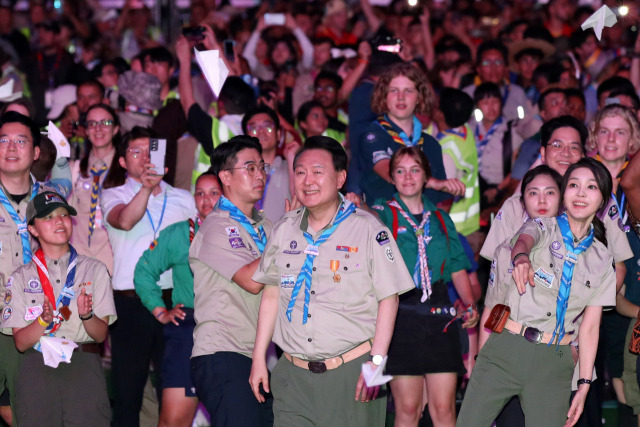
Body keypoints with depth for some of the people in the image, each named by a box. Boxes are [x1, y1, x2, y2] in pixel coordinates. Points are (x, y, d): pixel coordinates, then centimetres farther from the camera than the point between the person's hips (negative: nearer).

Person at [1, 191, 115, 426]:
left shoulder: (95, 269, 13)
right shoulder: (21, 277, 12)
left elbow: (101, 334, 6)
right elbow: (20, 342, 3)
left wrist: (86, 315, -15)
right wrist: (44, 319, -15)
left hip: (84, 365, 0)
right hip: (37, 368, 0)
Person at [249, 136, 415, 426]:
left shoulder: (367, 229, -3)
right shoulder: (284, 230, 11)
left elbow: (388, 298, -4)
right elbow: (271, 295, 16)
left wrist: (376, 361, -11)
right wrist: (258, 359, 12)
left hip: (352, 371, -4)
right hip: (293, 375, 4)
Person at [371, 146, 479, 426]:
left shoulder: (440, 219, 17)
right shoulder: (382, 214, 6)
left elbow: (458, 266, 18)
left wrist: (469, 304, 3)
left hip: (439, 316, 3)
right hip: (402, 316, -3)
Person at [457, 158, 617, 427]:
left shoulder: (603, 261, 11)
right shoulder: (541, 228, 4)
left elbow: (589, 327, 10)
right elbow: (524, 241, -22)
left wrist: (584, 385, 3)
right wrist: (521, 257, -46)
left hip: (553, 364, 2)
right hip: (505, 351, -2)